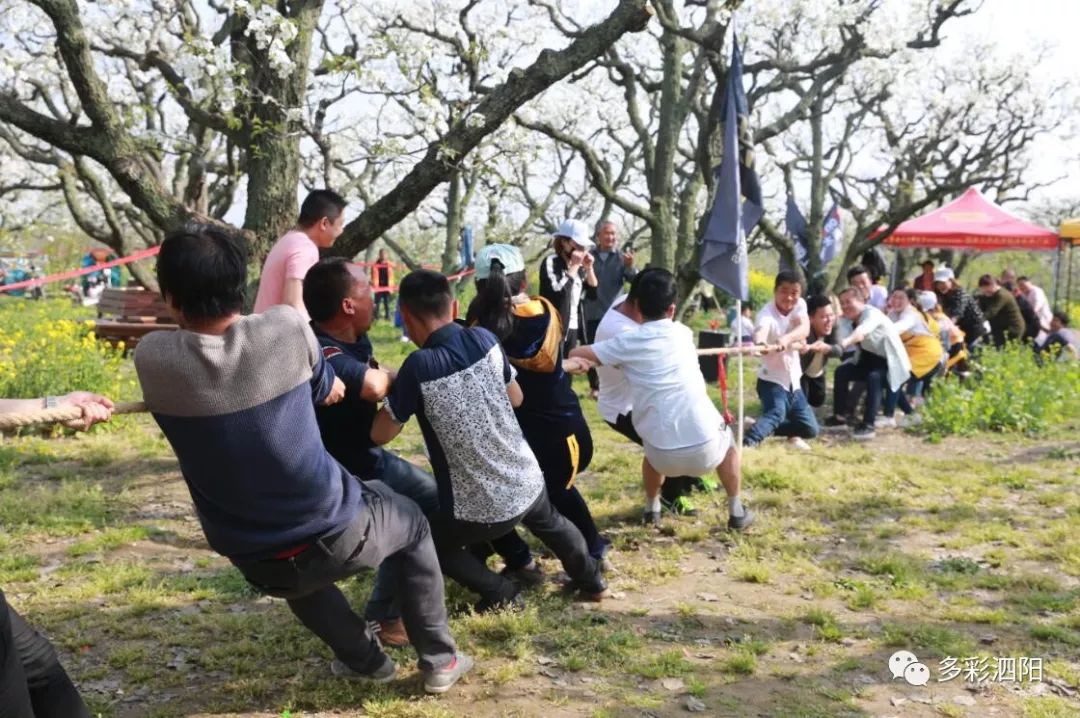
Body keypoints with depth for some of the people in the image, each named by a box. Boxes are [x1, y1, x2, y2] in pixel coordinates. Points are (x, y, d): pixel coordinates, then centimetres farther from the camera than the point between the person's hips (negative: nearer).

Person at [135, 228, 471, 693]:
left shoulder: (151, 360, -13)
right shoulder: (288, 327, -14)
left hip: (259, 564, 2)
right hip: (338, 534, -1)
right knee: (413, 523, 30)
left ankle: (366, 660, 44)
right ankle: (439, 660, 33)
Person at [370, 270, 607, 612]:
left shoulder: (419, 366, -21)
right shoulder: (484, 338, -7)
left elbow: (380, 434, -12)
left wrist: (394, 391, 4)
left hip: (480, 509, -5)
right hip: (527, 483, 6)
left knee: (429, 542, 24)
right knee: (551, 522, 38)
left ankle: (502, 594, 22)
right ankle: (591, 580, 54)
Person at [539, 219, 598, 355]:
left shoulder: (579, 266, 12)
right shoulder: (550, 262, -9)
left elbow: (593, 293, 11)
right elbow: (558, 292, -22)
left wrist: (589, 268, -1)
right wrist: (574, 266, -15)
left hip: (574, 327, 8)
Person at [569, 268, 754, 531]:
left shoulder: (628, 343, -1)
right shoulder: (683, 333, 9)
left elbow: (575, 355, 2)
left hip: (665, 455, -1)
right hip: (705, 446, 1)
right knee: (726, 441, 36)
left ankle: (652, 509, 42)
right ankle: (737, 512, 37)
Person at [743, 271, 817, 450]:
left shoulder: (799, 305, -4)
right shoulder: (767, 314, -20)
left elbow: (804, 328, -25)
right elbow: (761, 330, -44)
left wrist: (787, 338, -47)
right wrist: (759, 343, -70)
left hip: (793, 380, 6)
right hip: (772, 380, -6)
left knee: (810, 429, 11)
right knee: (776, 413, -35)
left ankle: (775, 429, 34)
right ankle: (746, 443, -49)